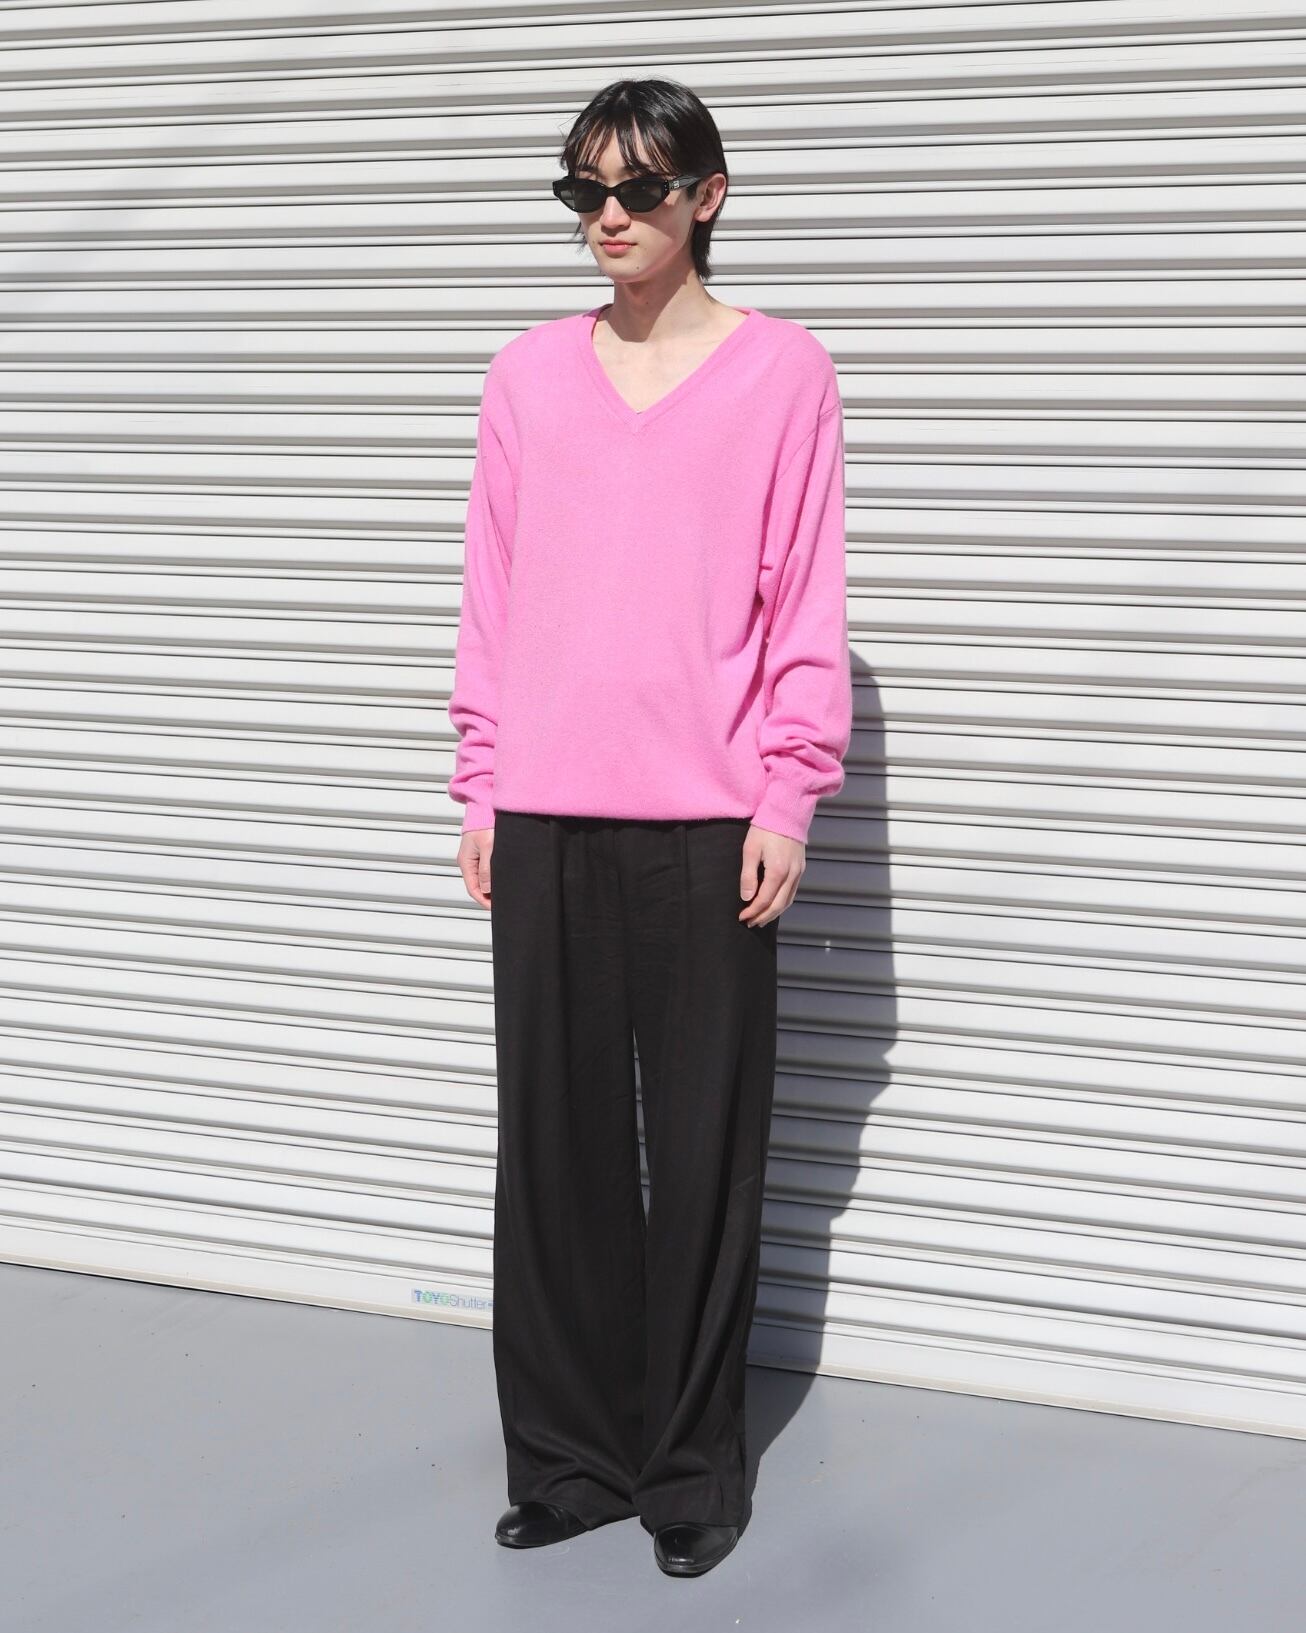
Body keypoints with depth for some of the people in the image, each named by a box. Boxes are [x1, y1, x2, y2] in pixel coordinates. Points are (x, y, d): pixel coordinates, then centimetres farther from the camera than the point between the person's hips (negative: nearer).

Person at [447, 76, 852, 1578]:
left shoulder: (782, 371, 1)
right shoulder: (529, 376, 9)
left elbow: (805, 598, 0)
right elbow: (492, 595, 11)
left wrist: (788, 793, -6)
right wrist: (482, 787, 7)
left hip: (708, 823, -3)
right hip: (547, 819, 3)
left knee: (703, 1146, 4)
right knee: (556, 1138, 7)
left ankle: (690, 1467, 18)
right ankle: (571, 1454, 21)